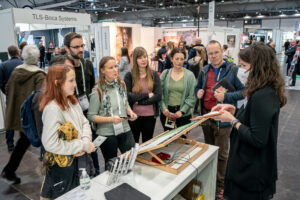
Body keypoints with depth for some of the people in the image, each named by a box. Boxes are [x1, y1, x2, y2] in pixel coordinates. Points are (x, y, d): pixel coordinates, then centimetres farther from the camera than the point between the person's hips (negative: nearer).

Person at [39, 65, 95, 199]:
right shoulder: (52, 108, -25)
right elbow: (51, 143, -29)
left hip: (78, 158, 7)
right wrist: (84, 146, -22)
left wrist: (86, 142, -14)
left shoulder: (72, 101, 1)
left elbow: (84, 123, 5)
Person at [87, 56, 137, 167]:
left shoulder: (122, 84, 1)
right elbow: (91, 116, -12)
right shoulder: (98, 91, -15)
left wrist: (130, 112, -4)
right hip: (107, 134, -4)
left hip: (125, 130, 4)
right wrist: (110, 119, -24)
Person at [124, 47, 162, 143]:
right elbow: (127, 96, -14)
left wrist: (139, 101, -14)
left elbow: (158, 96, -7)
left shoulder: (154, 74, 2)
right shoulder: (129, 76, -4)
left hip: (150, 116, 2)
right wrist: (147, 95, -13)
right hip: (134, 115, -1)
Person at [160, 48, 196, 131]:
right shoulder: (165, 73, 2)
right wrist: (163, 108, -12)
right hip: (167, 113, 2)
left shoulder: (189, 75, -4)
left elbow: (192, 97, -6)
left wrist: (182, 111, -14)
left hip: (184, 114, -1)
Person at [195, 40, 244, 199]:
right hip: (206, 115, 5)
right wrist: (198, 92, -2)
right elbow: (198, 87, 20)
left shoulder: (233, 69, -9)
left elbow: (243, 91, -11)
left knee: (221, 154, 6)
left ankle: (219, 185, 25)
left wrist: (226, 96, -24)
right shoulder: (204, 71, 7)